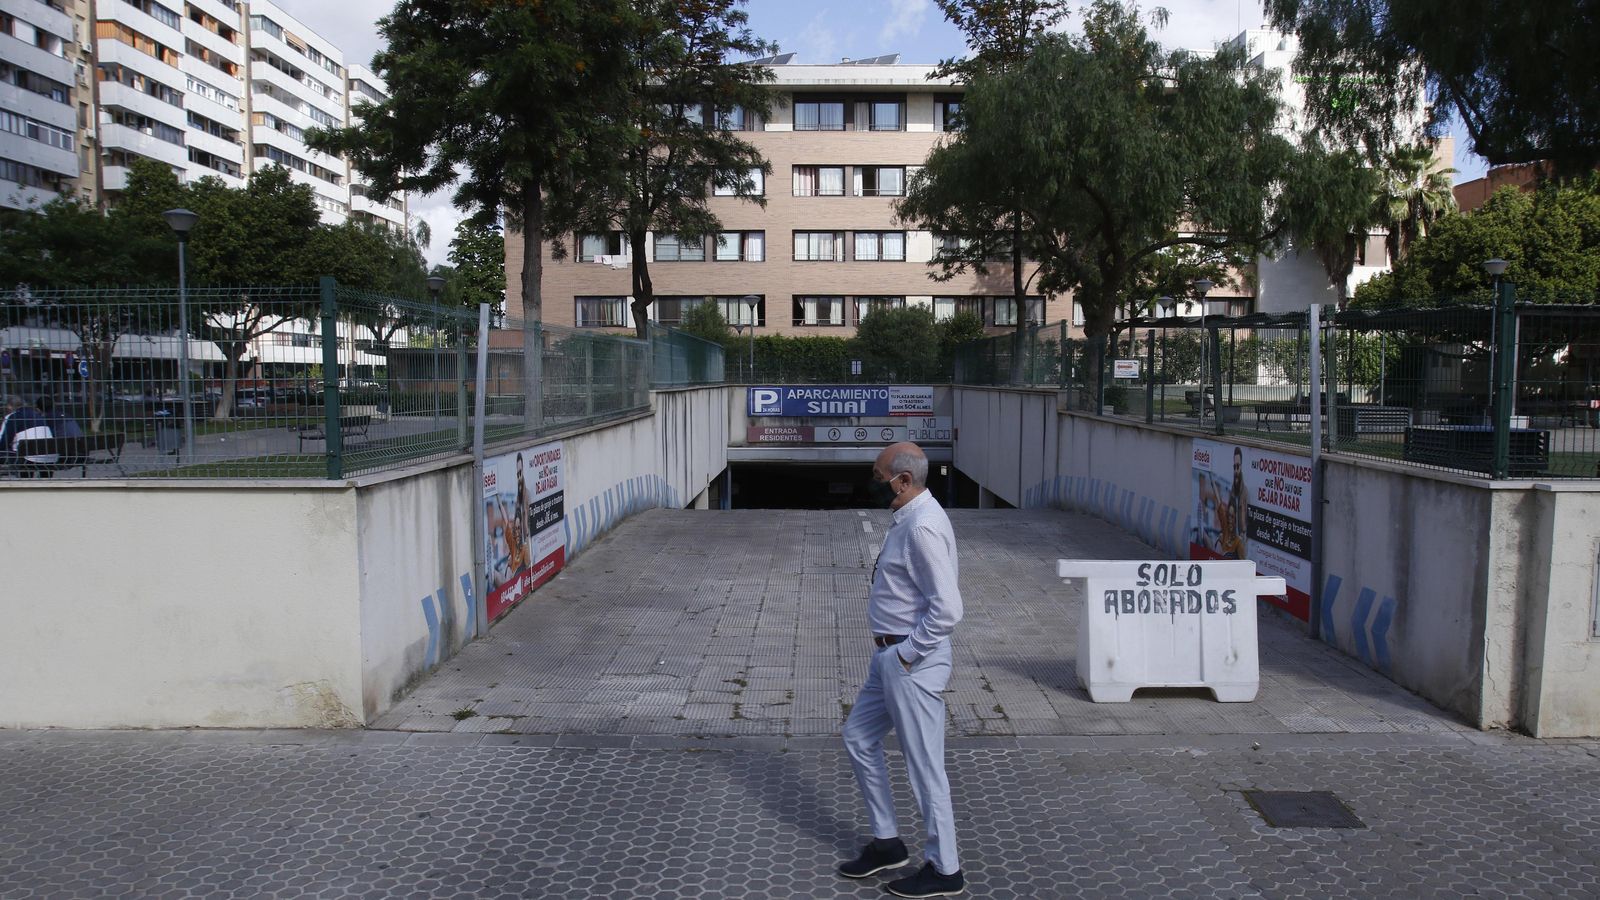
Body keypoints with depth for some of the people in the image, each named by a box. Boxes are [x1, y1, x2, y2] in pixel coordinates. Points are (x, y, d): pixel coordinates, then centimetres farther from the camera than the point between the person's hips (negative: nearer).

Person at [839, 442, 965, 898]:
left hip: (912, 663, -11)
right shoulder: (908, 518, 9)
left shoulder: (923, 527, -23)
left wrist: (907, 653, -18)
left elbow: (946, 608, -28)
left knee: (924, 765, 3)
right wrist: (891, 650, 15)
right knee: (859, 737, 19)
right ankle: (886, 842, 33)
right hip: (890, 657, 11)